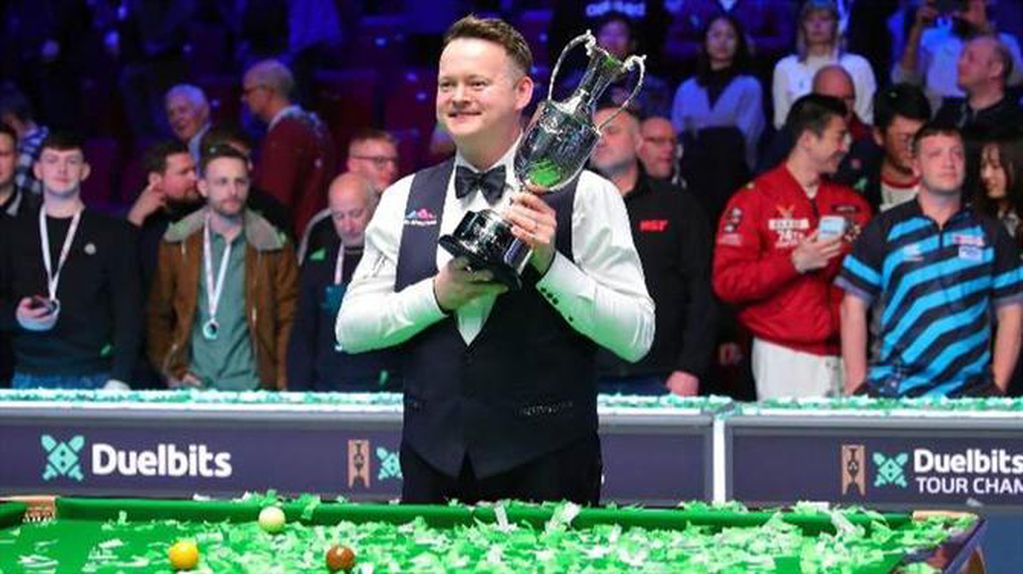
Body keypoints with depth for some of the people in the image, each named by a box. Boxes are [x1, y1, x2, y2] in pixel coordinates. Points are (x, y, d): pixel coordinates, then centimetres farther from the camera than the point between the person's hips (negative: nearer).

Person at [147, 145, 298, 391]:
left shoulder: (273, 246, 5)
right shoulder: (177, 243, 7)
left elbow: (288, 320, 4)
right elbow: (157, 315, 11)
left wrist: (282, 381, -5)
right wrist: (170, 370, 2)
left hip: (250, 387, -1)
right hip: (192, 386, 1)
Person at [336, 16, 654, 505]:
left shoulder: (584, 195, -2)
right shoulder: (404, 199, 9)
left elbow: (637, 337, -8)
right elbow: (350, 329, 5)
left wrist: (549, 264, -19)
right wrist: (437, 294, -11)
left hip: (545, 466, -3)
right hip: (432, 462, 3)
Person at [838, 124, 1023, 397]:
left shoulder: (990, 233, 10)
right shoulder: (884, 229, 6)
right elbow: (854, 306, 5)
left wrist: (997, 387, 2)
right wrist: (857, 386, -2)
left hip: (970, 394, 1)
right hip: (891, 393, -1)